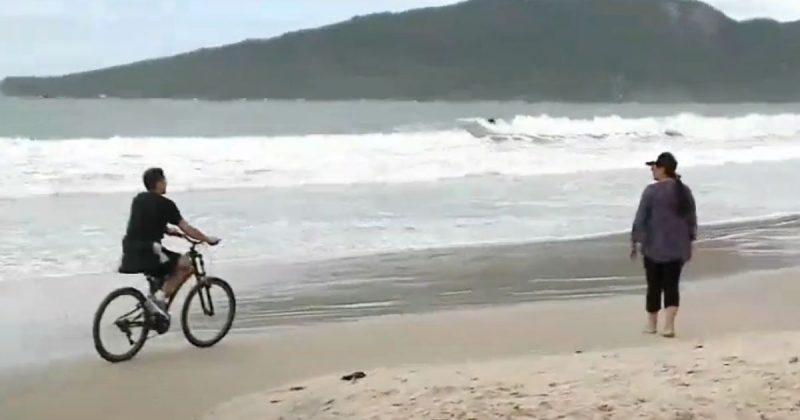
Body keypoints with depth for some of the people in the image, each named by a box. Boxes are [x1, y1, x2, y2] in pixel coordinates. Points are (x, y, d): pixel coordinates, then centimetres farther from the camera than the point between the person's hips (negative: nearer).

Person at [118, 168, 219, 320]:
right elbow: (187, 229, -5)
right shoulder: (165, 204, -6)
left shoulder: (138, 199, 14)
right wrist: (208, 239, 7)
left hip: (130, 254, 8)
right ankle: (159, 297, -5)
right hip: (147, 254, -8)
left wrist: (168, 230, 37)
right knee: (186, 264, 3)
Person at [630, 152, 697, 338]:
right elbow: (692, 219, 10)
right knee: (671, 285, 5)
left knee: (654, 286, 9)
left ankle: (652, 324, 21)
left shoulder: (651, 191, -12)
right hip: (677, 247, 4)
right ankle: (669, 325, -9)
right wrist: (690, 241, 20)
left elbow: (640, 218, -11)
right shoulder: (684, 191, 5)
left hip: (654, 246, -4)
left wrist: (635, 241, -2)